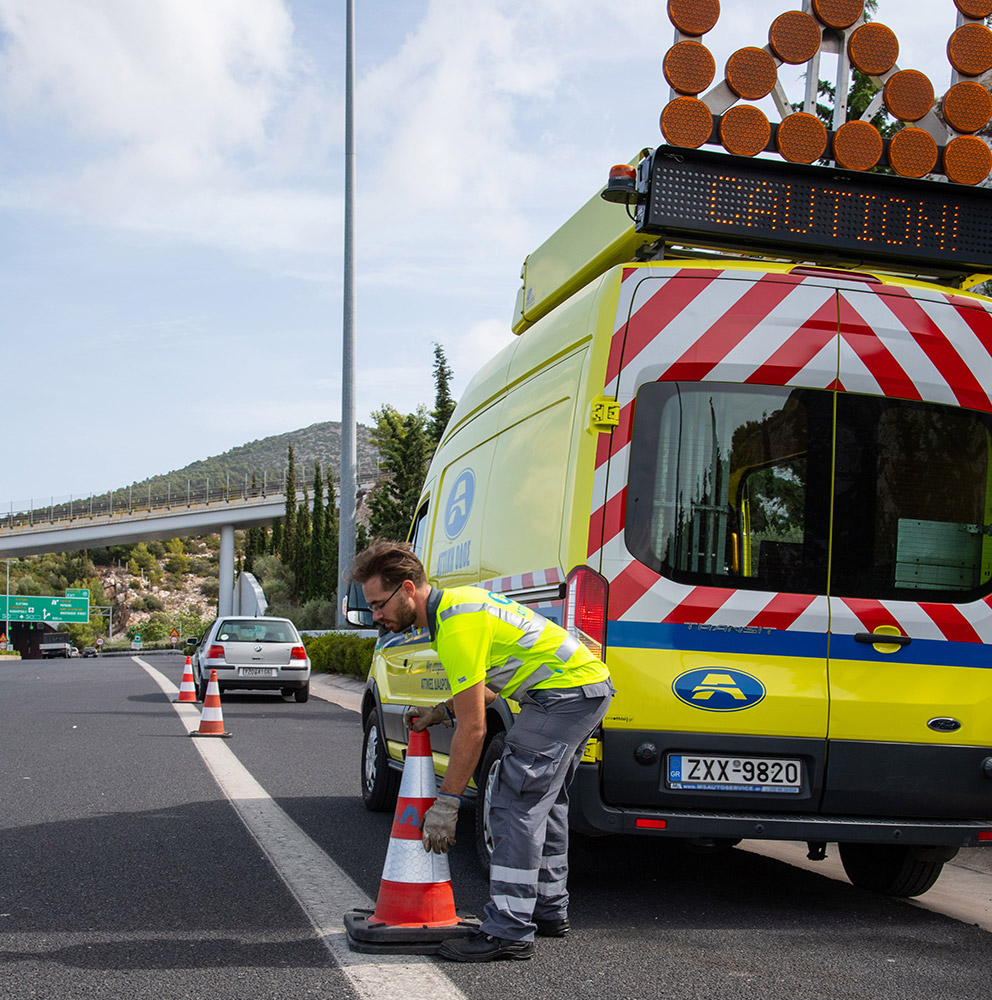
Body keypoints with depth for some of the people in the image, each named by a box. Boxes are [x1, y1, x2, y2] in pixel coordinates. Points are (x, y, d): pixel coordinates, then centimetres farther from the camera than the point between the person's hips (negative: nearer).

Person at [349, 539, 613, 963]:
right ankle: (548, 910, 28)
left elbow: (473, 728, -20)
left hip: (564, 691, -11)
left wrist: (446, 802, -15)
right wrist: (442, 711, 11)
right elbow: (490, 685, 23)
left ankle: (508, 931, -13)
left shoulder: (457, 626, -20)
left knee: (516, 805, -12)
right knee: (544, 803, 19)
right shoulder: (454, 601, 12)